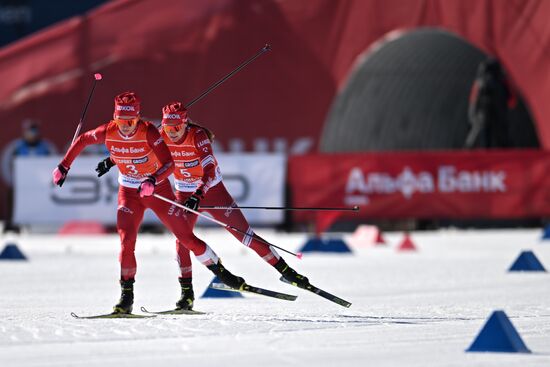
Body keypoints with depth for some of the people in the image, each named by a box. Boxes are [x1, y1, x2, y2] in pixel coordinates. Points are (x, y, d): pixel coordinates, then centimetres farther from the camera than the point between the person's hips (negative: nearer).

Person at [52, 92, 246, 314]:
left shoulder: (148, 131, -25)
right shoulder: (108, 132, -16)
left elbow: (169, 164, -32)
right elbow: (82, 140, 4)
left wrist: (152, 181, -48)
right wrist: (64, 166, 6)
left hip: (158, 189, -2)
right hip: (128, 193, 2)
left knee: (186, 237, 2)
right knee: (126, 241, -16)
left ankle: (221, 272, 20)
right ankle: (126, 297, -10)